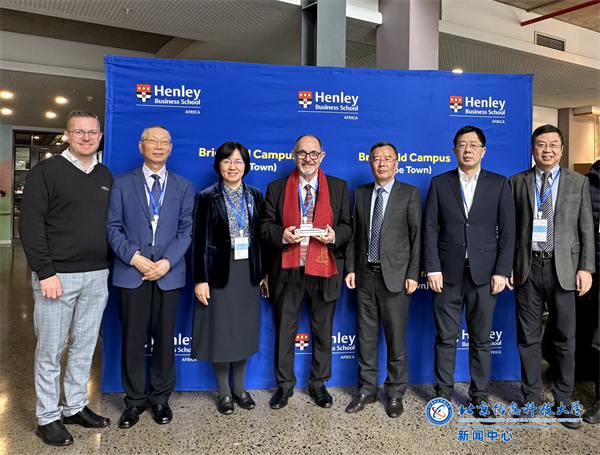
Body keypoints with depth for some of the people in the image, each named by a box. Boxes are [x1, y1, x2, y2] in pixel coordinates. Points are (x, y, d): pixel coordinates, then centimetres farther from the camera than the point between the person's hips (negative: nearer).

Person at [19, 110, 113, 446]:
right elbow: (31, 225, -9)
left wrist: (108, 267, 8)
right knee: (50, 350, 5)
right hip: (57, 276, -5)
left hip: (97, 276, 5)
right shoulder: (46, 171, -4)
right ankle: (48, 418, 20)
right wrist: (45, 272, -14)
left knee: (85, 346, 13)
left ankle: (76, 407, 28)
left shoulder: (106, 176, 11)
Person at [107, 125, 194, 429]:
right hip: (131, 273, 0)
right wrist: (134, 258, -12)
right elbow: (113, 227, 1)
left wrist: (167, 261, -11)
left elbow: (187, 229, 2)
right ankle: (135, 400, 22)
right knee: (132, 339, 6)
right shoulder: (122, 184, 7)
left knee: (165, 338, 8)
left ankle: (160, 398, 24)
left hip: (169, 274, 1)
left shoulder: (183, 187, 9)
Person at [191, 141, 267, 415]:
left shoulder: (255, 196, 7)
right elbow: (200, 240, -6)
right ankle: (224, 392, 22)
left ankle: (240, 388, 28)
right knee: (220, 331, 5)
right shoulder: (207, 197, -3)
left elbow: (261, 236, 8)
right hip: (219, 272, -3)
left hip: (248, 271, 3)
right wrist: (200, 279, -10)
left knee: (244, 330, 11)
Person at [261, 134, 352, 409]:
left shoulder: (339, 188, 7)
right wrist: (281, 235, -17)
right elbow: (266, 226, 4)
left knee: (323, 330, 11)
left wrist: (335, 236, -15)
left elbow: (347, 226, 6)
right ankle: (284, 385, 26)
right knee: (284, 330, 9)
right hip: (287, 271, 0)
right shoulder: (276, 189, 6)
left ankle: (318, 383, 30)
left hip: (324, 270, 0)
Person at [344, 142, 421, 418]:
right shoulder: (360, 193, 10)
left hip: (395, 276, -3)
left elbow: (417, 236, -4)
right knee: (366, 336, 11)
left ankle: (395, 393, 21)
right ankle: (367, 390, 25)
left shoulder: (410, 194, -1)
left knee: (396, 337, 4)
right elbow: (355, 235, 10)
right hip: (365, 274, 4)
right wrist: (351, 268, 4)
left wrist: (413, 274, -9)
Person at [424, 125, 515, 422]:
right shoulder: (439, 183, 6)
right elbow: (430, 229, 1)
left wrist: (501, 271, -5)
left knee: (481, 339, 8)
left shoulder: (499, 184, 6)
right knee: (446, 337, 7)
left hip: (485, 274, 0)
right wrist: (433, 269, -6)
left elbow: (507, 231, 2)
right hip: (448, 274, 0)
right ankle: (443, 390, 22)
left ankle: (479, 395, 23)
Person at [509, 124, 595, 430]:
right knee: (528, 338, 8)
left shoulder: (578, 182, 6)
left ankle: (563, 401, 23)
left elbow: (586, 229, 4)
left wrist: (585, 267, -4)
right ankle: (531, 398, 22)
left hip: (563, 268, 0)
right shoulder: (517, 182, 6)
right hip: (528, 268, 0)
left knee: (565, 338, 7)